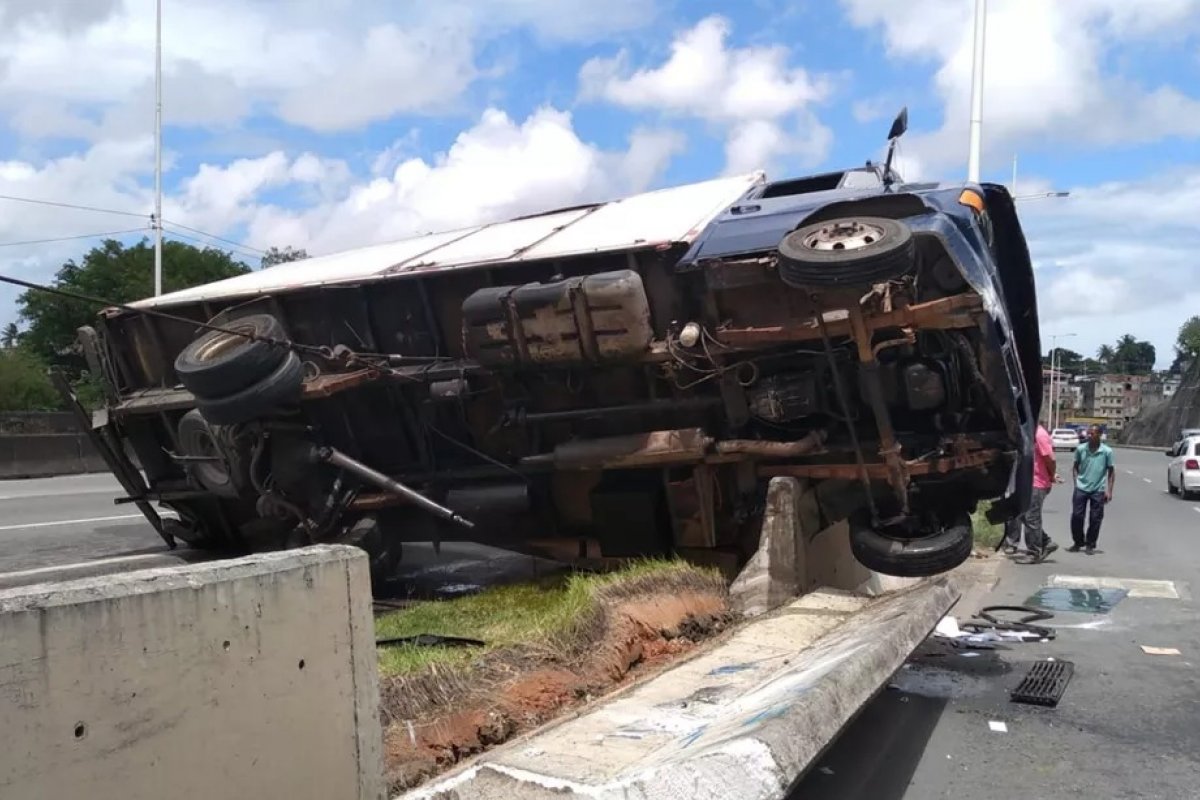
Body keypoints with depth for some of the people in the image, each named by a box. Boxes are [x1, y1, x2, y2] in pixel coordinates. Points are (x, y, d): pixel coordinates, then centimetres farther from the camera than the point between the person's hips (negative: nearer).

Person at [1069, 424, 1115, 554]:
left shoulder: (1107, 451, -4)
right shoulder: (1080, 449, 0)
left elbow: (1111, 471, 2)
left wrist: (1109, 491, -2)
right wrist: (1076, 482, 0)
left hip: (1098, 490, -1)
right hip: (1081, 488, 1)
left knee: (1095, 519, 5)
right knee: (1077, 516, 2)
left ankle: (1090, 545, 18)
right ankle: (1078, 542, 19)